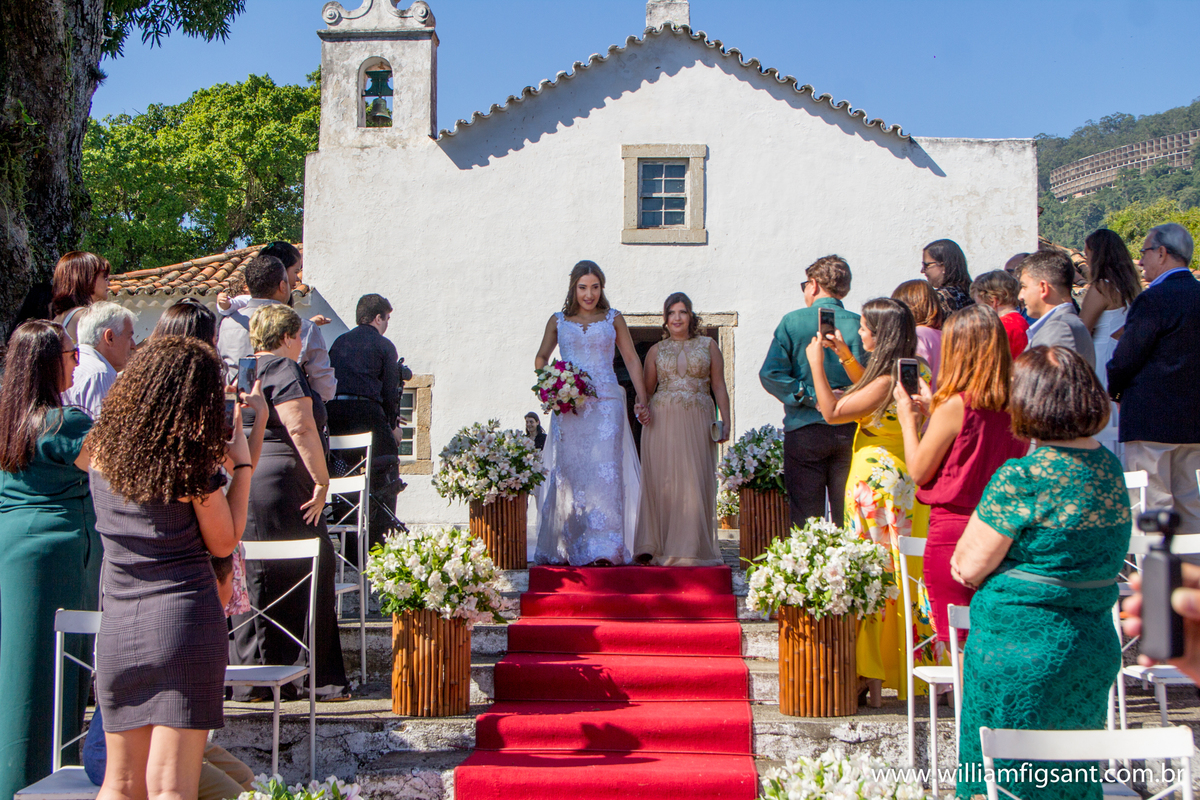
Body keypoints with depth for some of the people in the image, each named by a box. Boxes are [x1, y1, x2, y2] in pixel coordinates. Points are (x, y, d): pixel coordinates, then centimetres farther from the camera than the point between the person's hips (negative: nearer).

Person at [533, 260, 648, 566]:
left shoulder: (613, 319, 12)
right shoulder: (558, 321, 14)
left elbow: (632, 359, 13)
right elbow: (541, 358, 22)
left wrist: (641, 400, 4)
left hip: (605, 403, -1)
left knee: (605, 467, -12)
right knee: (569, 469, -4)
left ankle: (604, 548, -15)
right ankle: (566, 547, 3)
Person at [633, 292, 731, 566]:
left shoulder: (708, 346, 12)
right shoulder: (656, 350, 13)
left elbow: (719, 386, 9)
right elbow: (647, 389, 13)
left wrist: (725, 421, 0)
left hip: (698, 421, 0)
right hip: (662, 422, 1)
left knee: (695, 484, -2)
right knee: (662, 483, -2)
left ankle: (691, 549, 4)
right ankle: (657, 548, 5)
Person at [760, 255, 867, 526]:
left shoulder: (792, 322, -3)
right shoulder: (860, 325, 0)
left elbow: (771, 374, -9)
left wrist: (808, 397, -5)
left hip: (805, 431, -2)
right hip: (850, 432, 2)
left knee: (806, 517, 4)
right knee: (848, 518, 8)